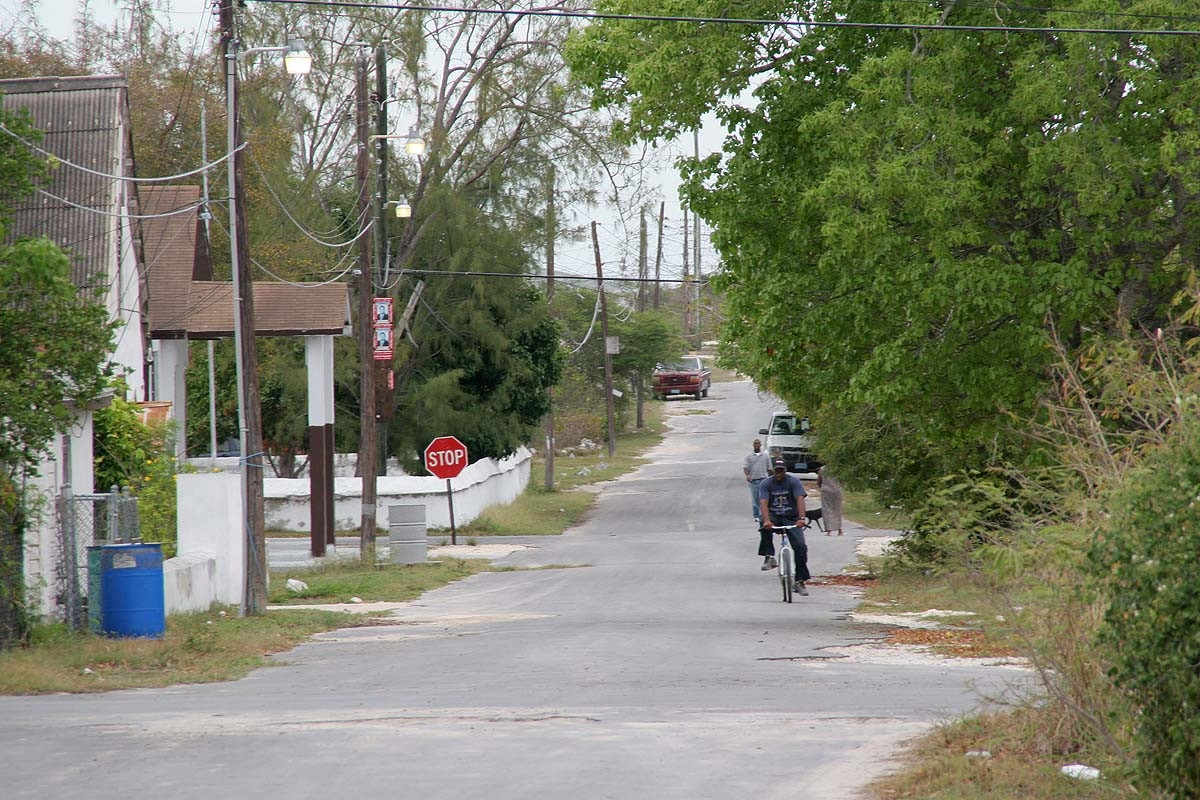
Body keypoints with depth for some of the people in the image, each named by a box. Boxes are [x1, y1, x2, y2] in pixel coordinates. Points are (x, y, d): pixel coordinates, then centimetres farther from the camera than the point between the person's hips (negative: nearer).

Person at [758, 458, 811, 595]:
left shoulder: (794, 482, -6)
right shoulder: (765, 484, -5)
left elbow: (800, 499, -19)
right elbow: (763, 503, -20)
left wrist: (801, 518, -36)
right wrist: (766, 521, -38)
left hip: (791, 519, 0)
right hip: (773, 517, 0)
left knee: (800, 546, -15)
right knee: (765, 527, -36)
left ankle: (800, 581, -7)